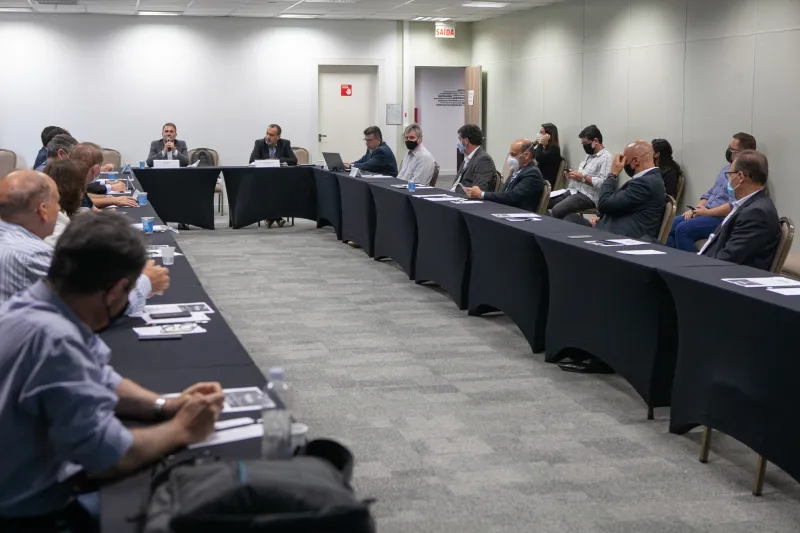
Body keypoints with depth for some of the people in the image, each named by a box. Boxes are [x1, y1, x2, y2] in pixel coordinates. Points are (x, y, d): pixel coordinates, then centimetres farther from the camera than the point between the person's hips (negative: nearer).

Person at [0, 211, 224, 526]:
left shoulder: (39, 308, -1)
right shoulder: (52, 338, -30)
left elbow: (99, 382, 14)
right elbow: (109, 456, -25)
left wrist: (165, 406, 0)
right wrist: (180, 430, -10)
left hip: (43, 492, 8)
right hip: (25, 515, -8)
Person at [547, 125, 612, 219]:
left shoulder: (605, 158, -11)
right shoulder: (589, 155, 20)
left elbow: (604, 183, -21)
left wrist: (583, 178, -20)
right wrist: (573, 175, 5)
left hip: (587, 196, -10)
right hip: (572, 191, 10)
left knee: (557, 210, -29)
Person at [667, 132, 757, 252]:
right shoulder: (727, 167, 16)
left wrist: (707, 212, -15)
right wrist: (695, 209, 3)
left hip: (723, 219, -10)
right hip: (706, 213, 10)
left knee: (682, 229, -26)